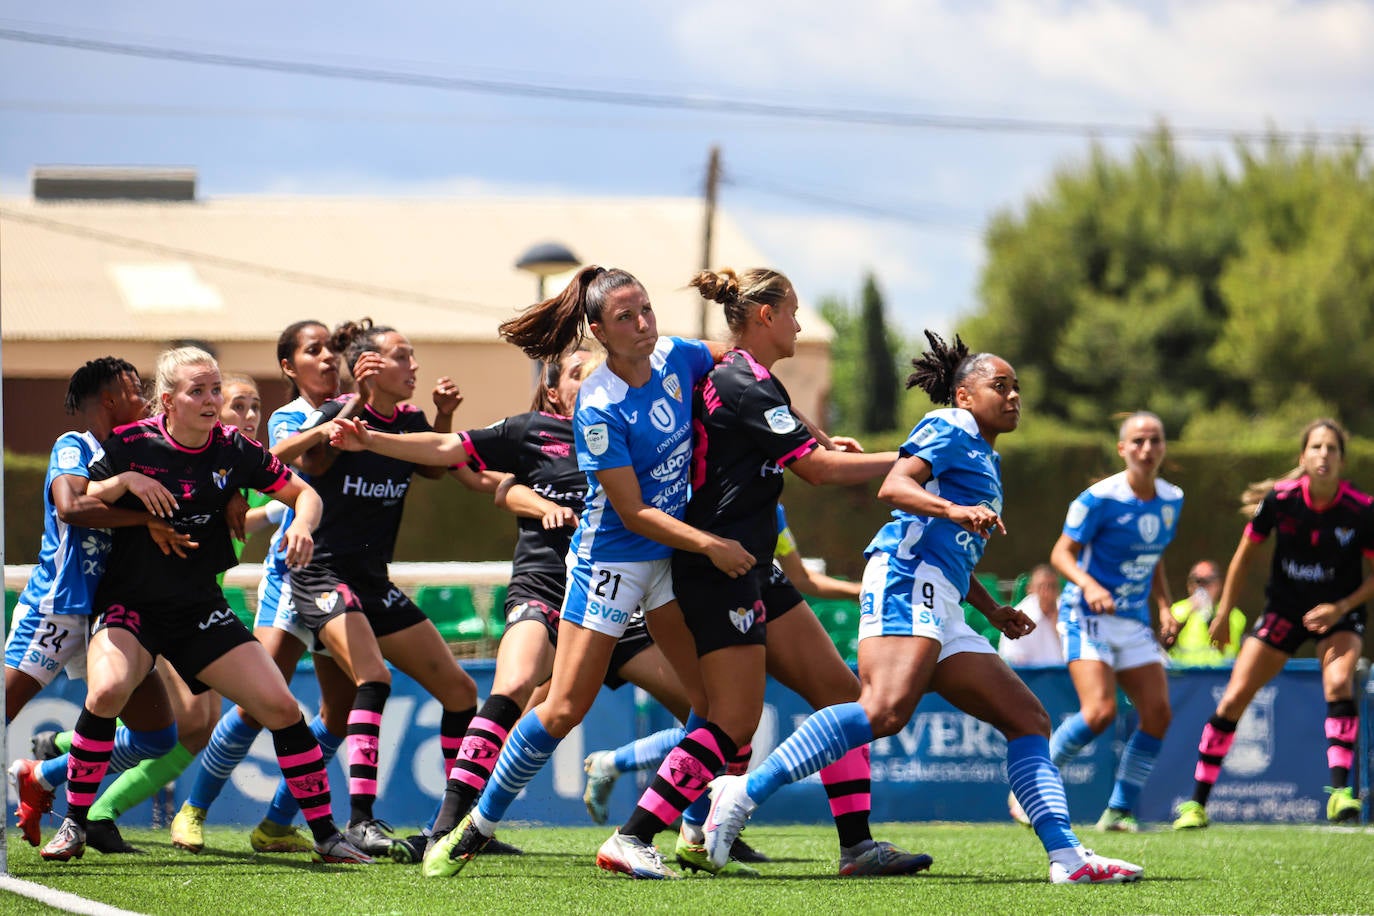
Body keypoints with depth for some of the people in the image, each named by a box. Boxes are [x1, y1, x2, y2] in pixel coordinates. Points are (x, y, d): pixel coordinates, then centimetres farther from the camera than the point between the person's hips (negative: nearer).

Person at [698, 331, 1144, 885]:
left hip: (940, 612, 11)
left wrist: (993, 611, 33)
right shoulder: (950, 430, 4)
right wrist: (954, 510, -27)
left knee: (1028, 719, 5)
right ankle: (745, 792, -33)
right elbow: (893, 486, -13)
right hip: (907, 580, -11)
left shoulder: (985, 459, 33)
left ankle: (1066, 855, -2)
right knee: (887, 709, -30)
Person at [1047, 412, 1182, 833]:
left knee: (1158, 714, -6)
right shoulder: (1100, 498, -14)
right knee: (1100, 711, -22)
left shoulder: (1171, 499, 7)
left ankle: (1119, 811, 5)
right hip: (1088, 617, -7)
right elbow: (1062, 553, -12)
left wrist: (1164, 609, 7)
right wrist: (1088, 585, -30)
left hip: (1135, 623, 7)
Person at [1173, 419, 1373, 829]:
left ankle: (1340, 791, -30)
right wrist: (1223, 614, 3)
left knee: (1339, 683, -30)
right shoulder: (1279, 499, -17)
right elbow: (1245, 555, -1)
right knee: (1233, 699, -5)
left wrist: (1340, 607, -20)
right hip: (1284, 608, 2)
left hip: (1338, 612, -2)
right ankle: (1196, 802, 4)